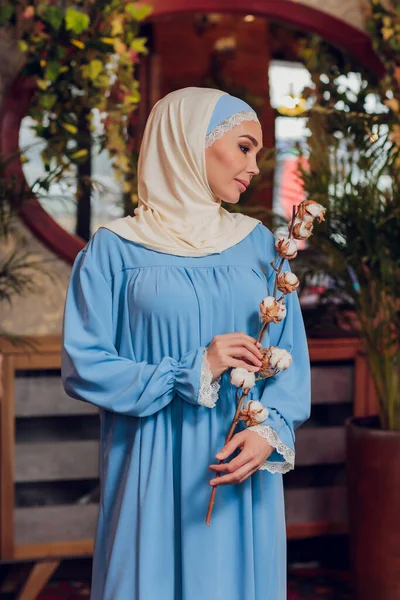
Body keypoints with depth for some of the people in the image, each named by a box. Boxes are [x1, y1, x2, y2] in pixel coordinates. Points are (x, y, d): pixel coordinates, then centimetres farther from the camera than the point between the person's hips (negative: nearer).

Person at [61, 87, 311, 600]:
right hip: (152, 476, -3)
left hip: (241, 466, 3)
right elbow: (83, 367, -7)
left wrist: (270, 430, -13)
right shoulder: (114, 248, -3)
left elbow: (289, 351, 5)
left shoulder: (257, 242, 8)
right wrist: (192, 372, -14)